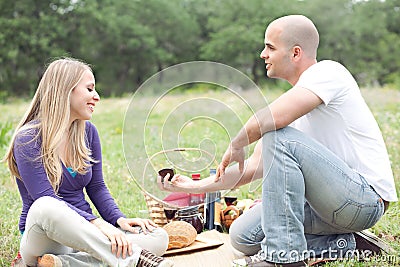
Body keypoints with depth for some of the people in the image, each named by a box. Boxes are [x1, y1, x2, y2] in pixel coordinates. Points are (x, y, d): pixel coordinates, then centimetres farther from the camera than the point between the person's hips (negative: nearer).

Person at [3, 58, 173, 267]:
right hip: (43, 239, -6)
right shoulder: (28, 139, -10)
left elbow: (97, 187, 11)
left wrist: (119, 219, -8)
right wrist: (97, 223, -31)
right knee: (45, 208, -40)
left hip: (83, 236, 6)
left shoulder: (88, 131, 9)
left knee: (159, 238, -16)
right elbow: (45, 201, -20)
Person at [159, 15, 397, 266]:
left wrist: (236, 145, -11)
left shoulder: (328, 71, -12)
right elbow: (256, 167, 14)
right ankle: (347, 244, 6)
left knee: (280, 137, -26)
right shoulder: (291, 100, 14)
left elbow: (269, 119, -30)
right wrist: (196, 186, 13)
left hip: (368, 196, -9)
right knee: (242, 236, 2)